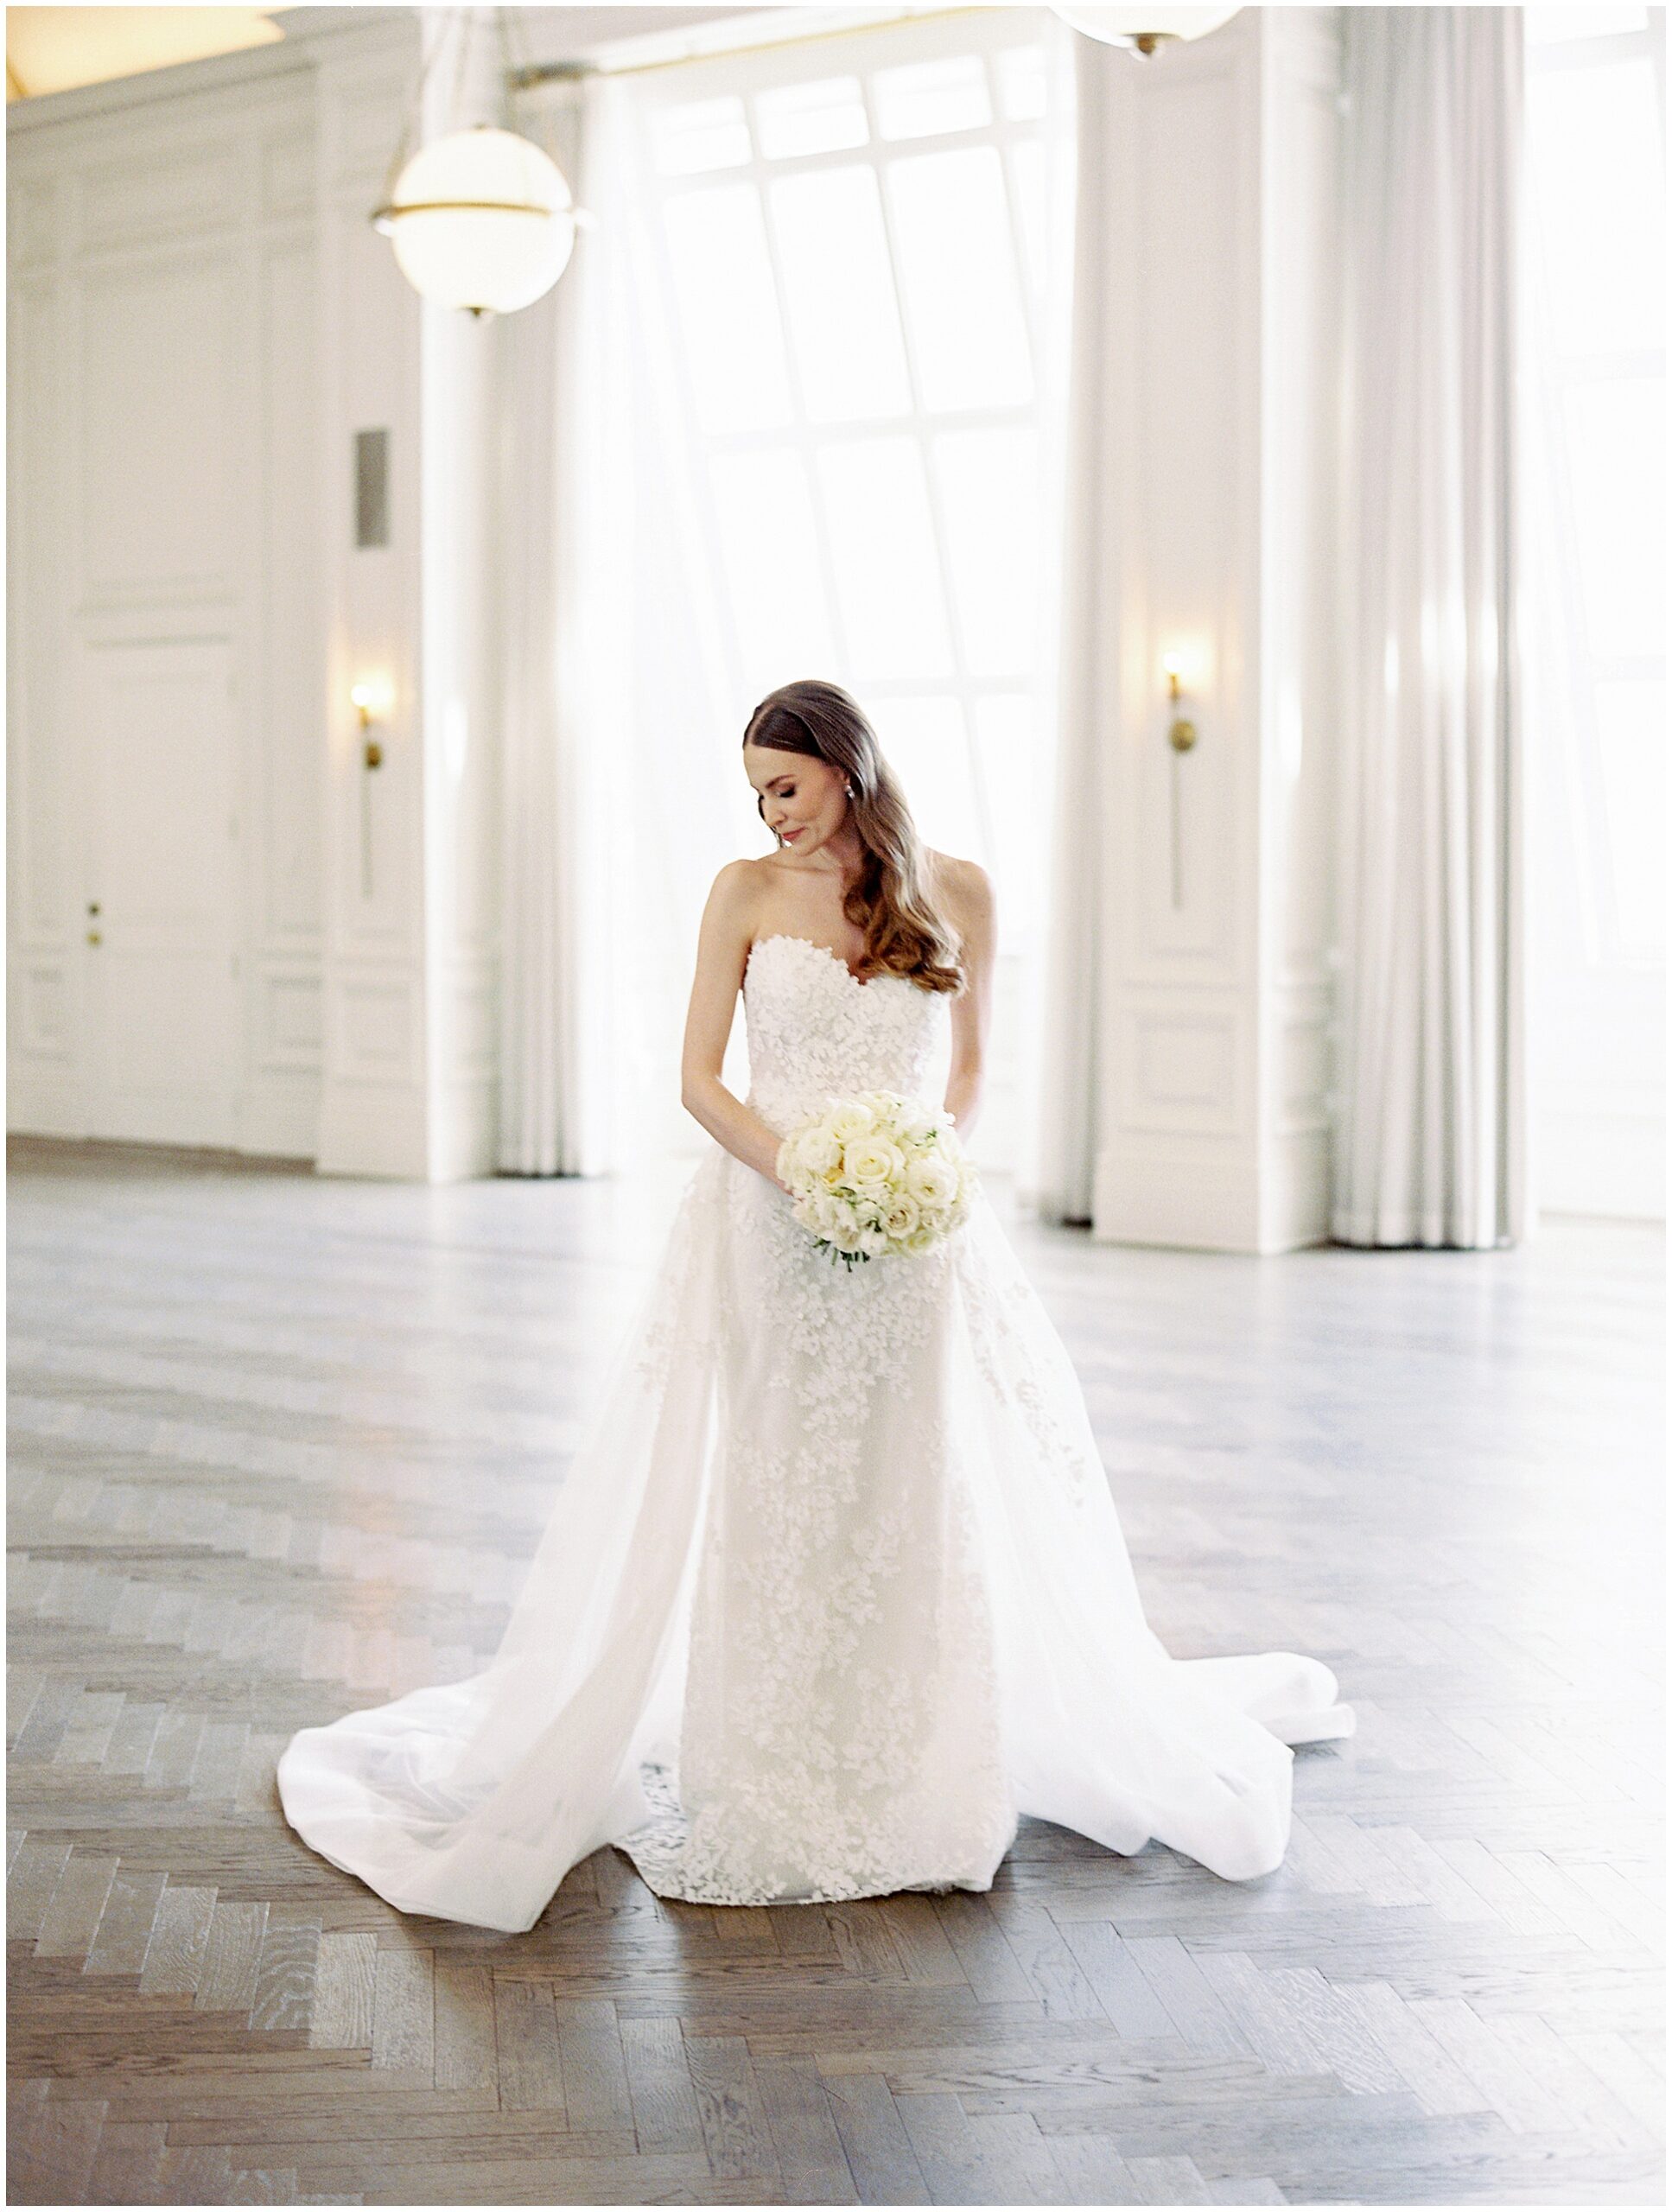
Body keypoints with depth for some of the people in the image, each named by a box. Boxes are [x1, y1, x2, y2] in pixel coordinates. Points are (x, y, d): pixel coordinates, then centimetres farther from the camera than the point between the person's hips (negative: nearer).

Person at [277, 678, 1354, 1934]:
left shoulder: (957, 895, 4)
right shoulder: (747, 893, 1)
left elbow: (971, 1070, 13)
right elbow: (700, 1079, 0)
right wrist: (801, 1170, -16)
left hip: (913, 1242, 1)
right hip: (767, 1234, -1)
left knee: (924, 1508, 5)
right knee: (764, 1510, 1)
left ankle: (919, 1773, 19)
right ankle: (768, 1781, 11)